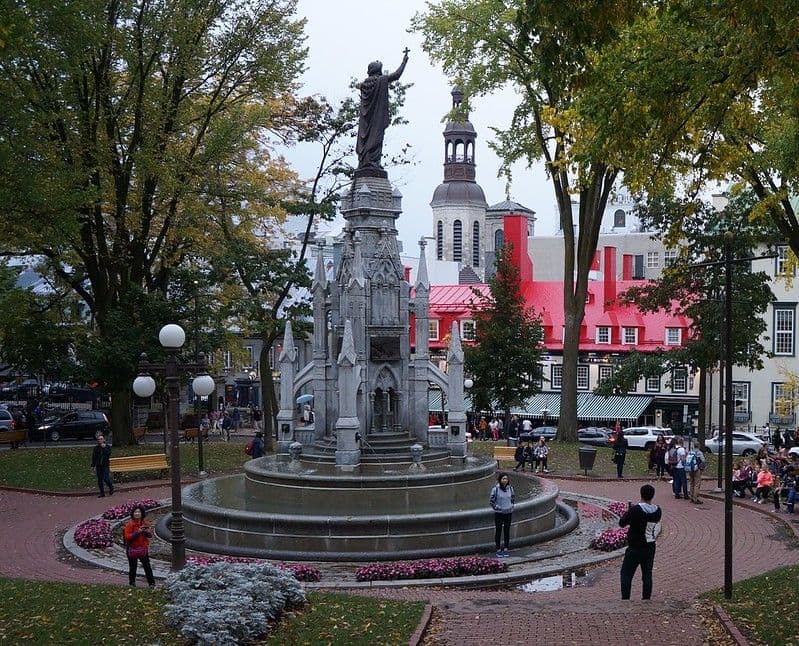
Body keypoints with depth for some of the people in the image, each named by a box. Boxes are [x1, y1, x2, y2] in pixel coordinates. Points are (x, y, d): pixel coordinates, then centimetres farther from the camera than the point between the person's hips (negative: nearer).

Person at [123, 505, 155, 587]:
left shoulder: (145, 523, 1)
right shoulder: (129, 524, -11)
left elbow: (150, 536, 6)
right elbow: (127, 536, -19)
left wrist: (148, 532, -17)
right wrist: (137, 532, -29)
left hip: (143, 548, 3)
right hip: (132, 549, -3)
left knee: (147, 566, 3)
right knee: (133, 567, 9)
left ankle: (152, 583, 7)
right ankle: (132, 582, 25)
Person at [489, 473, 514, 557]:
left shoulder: (510, 488, 0)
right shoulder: (496, 489, -12)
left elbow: (513, 498, 16)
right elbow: (491, 500, -5)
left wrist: (511, 505, 6)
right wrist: (496, 507, -8)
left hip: (508, 512, 4)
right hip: (499, 513, -4)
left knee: (507, 531, 10)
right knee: (498, 531, 2)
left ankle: (506, 549, 19)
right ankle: (498, 550, 10)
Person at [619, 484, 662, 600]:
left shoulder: (635, 510, -19)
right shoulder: (657, 511, -3)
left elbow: (622, 523, -12)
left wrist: (628, 511, 4)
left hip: (635, 548, -5)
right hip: (650, 548, 5)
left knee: (626, 574, 6)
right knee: (647, 575, 13)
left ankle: (625, 599, 3)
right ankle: (646, 599, 15)